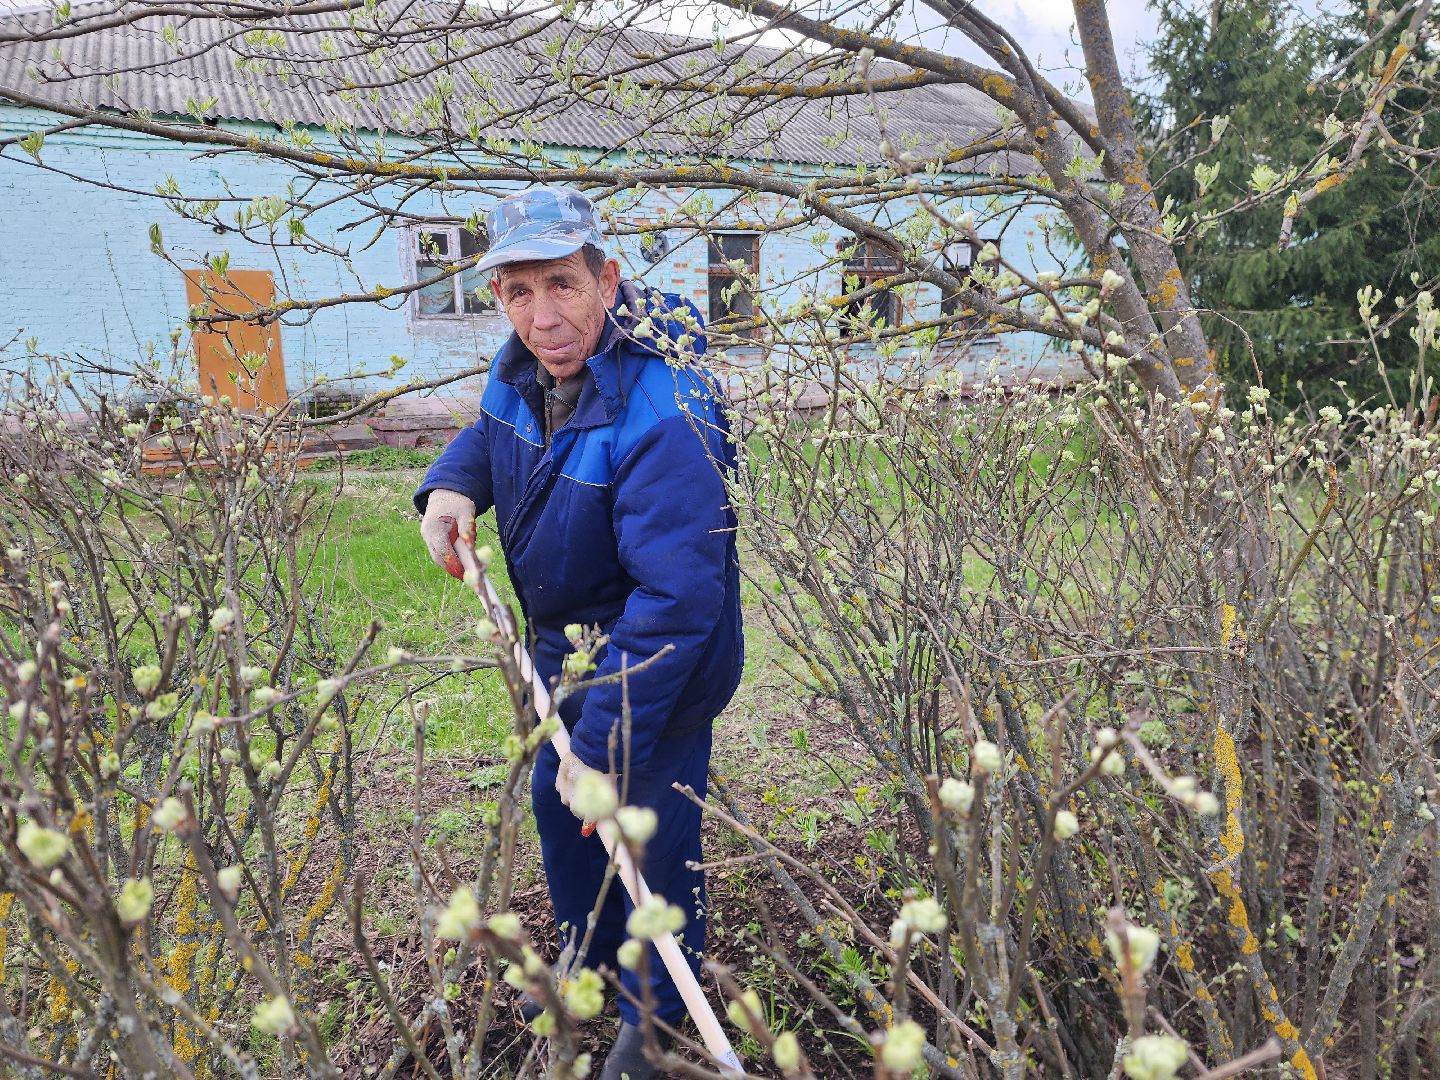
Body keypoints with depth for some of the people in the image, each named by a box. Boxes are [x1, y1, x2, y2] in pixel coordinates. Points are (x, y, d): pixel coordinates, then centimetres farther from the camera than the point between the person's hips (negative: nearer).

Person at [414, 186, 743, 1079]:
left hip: (660, 667, -8)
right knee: (558, 802, 25)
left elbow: (677, 599, -38)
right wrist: (452, 484, -9)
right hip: (564, 639, 9)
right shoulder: (527, 366, -9)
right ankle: (591, 961, 54)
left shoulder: (665, 420, -36)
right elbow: (492, 429, 14)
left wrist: (604, 741, -36)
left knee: (650, 836, 7)